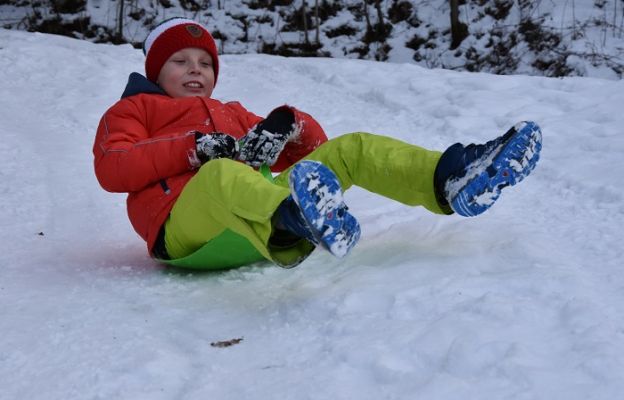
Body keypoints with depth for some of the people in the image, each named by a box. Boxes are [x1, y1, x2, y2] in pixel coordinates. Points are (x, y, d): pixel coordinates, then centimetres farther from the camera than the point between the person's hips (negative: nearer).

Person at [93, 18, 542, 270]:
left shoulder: (231, 115, 35)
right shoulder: (133, 109, 23)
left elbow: (312, 149, 26)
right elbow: (111, 170, 0)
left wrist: (286, 127, 1)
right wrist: (195, 147, -8)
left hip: (258, 222, 6)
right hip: (185, 226, -5)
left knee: (351, 148, -4)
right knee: (220, 172, -39)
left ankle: (448, 179, -32)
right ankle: (296, 218, -73)